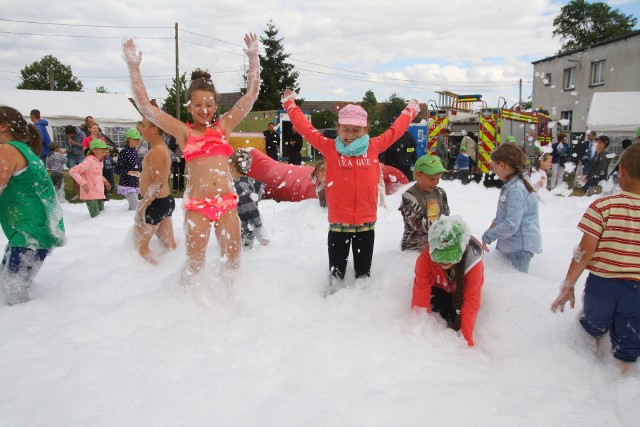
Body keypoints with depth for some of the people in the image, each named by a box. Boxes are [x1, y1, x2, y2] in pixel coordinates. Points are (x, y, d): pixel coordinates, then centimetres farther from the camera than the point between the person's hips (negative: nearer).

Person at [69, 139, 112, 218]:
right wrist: (83, 183, -31)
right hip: (90, 194, -9)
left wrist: (104, 181, 17)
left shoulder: (99, 161, 9)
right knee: (96, 217, -7)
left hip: (99, 194, 9)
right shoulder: (89, 161, -19)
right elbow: (72, 171, -24)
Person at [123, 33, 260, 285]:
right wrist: (134, 68, -4)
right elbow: (145, 107, 0)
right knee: (195, 264, 5)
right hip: (197, 205, -2)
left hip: (227, 203, 2)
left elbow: (251, 95, 7)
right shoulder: (184, 132, 4)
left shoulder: (224, 126, 8)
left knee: (233, 262, 11)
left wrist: (253, 57, 2)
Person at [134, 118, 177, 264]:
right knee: (169, 244, 16)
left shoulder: (155, 151, -19)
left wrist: (143, 205, -23)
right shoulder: (164, 148, 11)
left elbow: (158, 183, -26)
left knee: (140, 244, 3)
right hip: (166, 201, 9)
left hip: (156, 203, -9)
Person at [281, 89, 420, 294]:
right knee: (336, 273, 8)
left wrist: (410, 111, 29)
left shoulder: (374, 147, 3)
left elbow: (395, 131, 17)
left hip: (366, 223, 2)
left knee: (363, 272, 17)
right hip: (338, 224, -1)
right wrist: (290, 104, 10)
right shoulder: (330, 148, -2)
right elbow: (307, 129, 4)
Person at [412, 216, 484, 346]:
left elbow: (471, 302, -33)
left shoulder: (473, 264, -38)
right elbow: (421, 292, -35)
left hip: (461, 292, -1)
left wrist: (467, 340, -33)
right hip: (438, 288, 1)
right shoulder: (426, 257, -38)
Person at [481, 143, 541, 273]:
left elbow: (511, 226, -27)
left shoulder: (516, 190, -24)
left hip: (519, 248, -9)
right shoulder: (511, 185, 6)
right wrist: (495, 223, 6)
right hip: (507, 245, 9)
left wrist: (487, 236, -17)